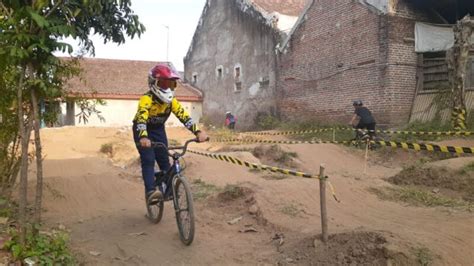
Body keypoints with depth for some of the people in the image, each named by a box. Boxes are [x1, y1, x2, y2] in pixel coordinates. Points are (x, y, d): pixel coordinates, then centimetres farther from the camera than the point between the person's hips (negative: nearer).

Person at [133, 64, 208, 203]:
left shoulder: (171, 101, -14)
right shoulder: (147, 99, -30)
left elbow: (184, 116, -25)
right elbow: (141, 118, -46)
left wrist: (198, 131, -40)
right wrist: (143, 137, -64)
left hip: (158, 130, 5)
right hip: (143, 130, -5)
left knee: (164, 160, 1)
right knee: (148, 160, -21)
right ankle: (150, 190, -25)